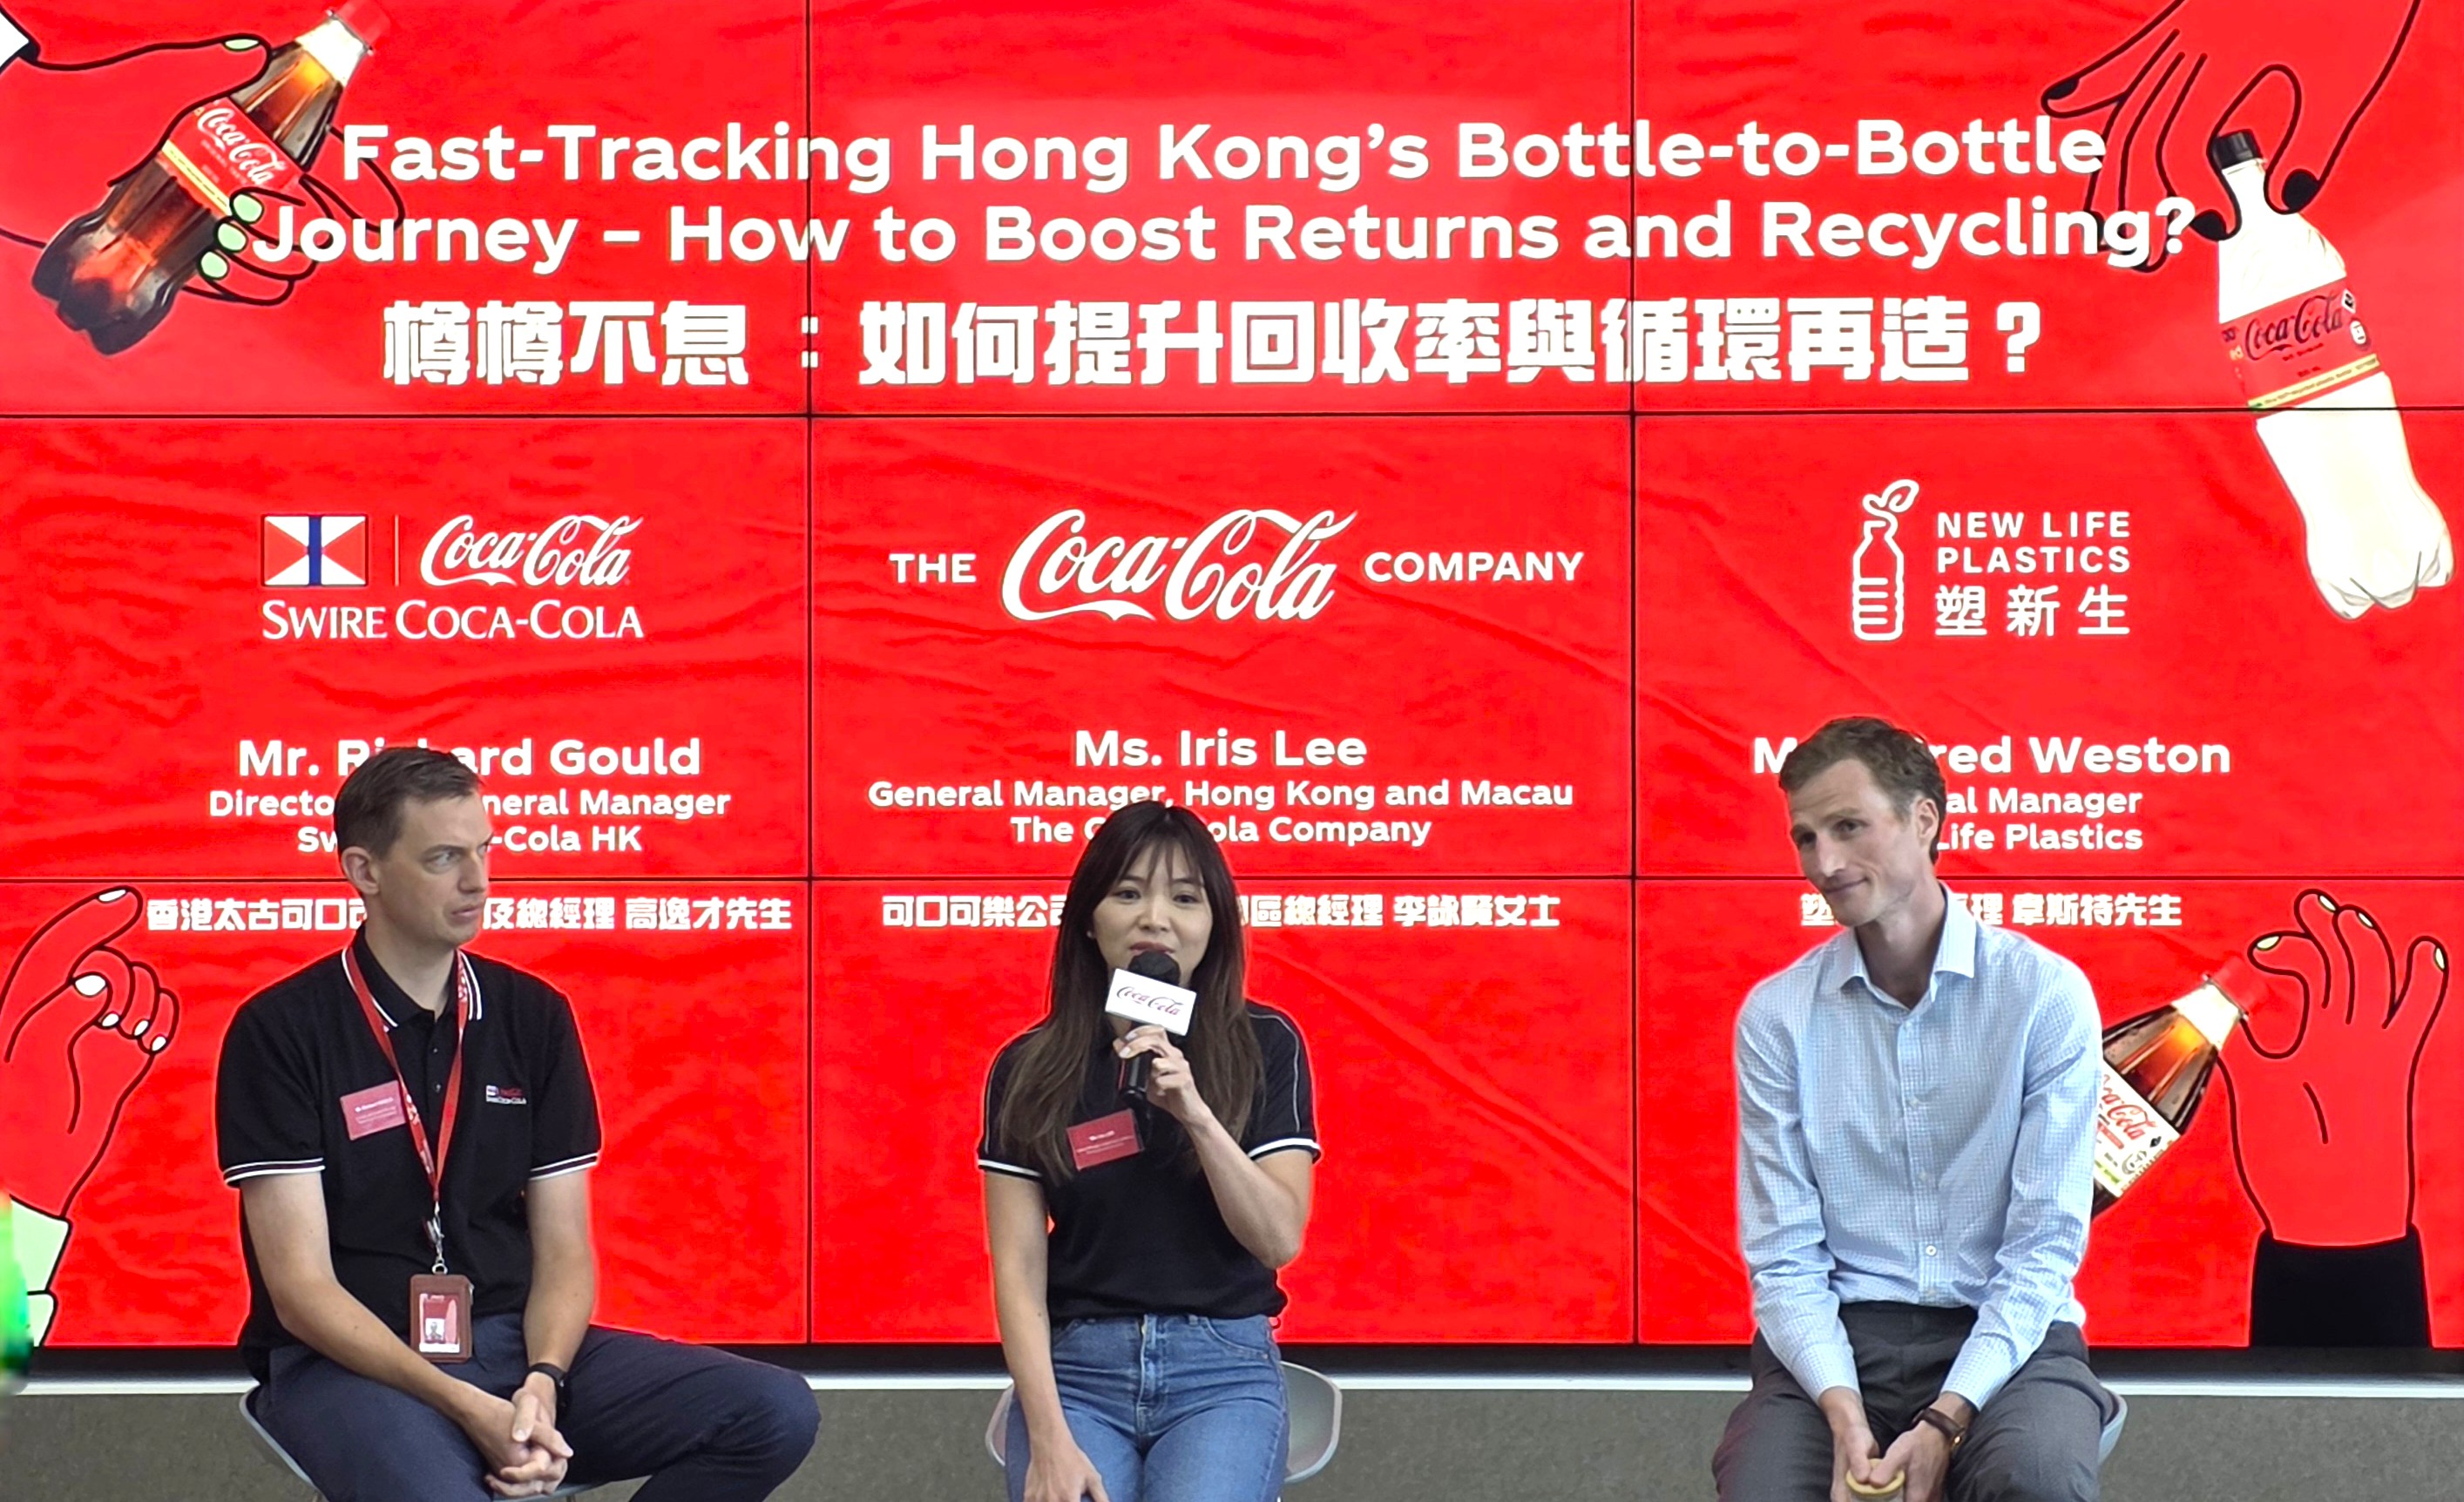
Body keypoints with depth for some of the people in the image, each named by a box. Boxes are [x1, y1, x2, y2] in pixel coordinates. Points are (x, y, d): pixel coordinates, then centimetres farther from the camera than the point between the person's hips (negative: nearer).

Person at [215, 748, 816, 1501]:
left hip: (516, 1345, 6)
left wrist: (542, 1383, -14)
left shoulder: (532, 1016, 8)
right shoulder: (279, 1032, -6)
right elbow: (301, 1288, -10)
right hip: (350, 1360, -6)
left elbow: (564, 1250, 7)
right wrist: (468, 1409, -21)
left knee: (775, 1413, -15)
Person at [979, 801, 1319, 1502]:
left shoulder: (1265, 1046, 2)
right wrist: (1049, 1437, -12)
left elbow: (1280, 1239, -5)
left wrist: (1195, 1114, -18)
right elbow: (1019, 1269, -1)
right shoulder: (1029, 1068, 3)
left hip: (1224, 1371, 0)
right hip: (1076, 1370, 1)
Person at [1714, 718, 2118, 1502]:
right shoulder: (1775, 1015, 2)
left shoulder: (2045, 993, -3)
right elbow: (1784, 1254, 0)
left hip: (2006, 1332, -1)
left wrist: (1945, 1419, -18)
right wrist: (1843, 1411, -18)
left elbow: (2045, 1242, -6)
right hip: (1836, 1336, 1)